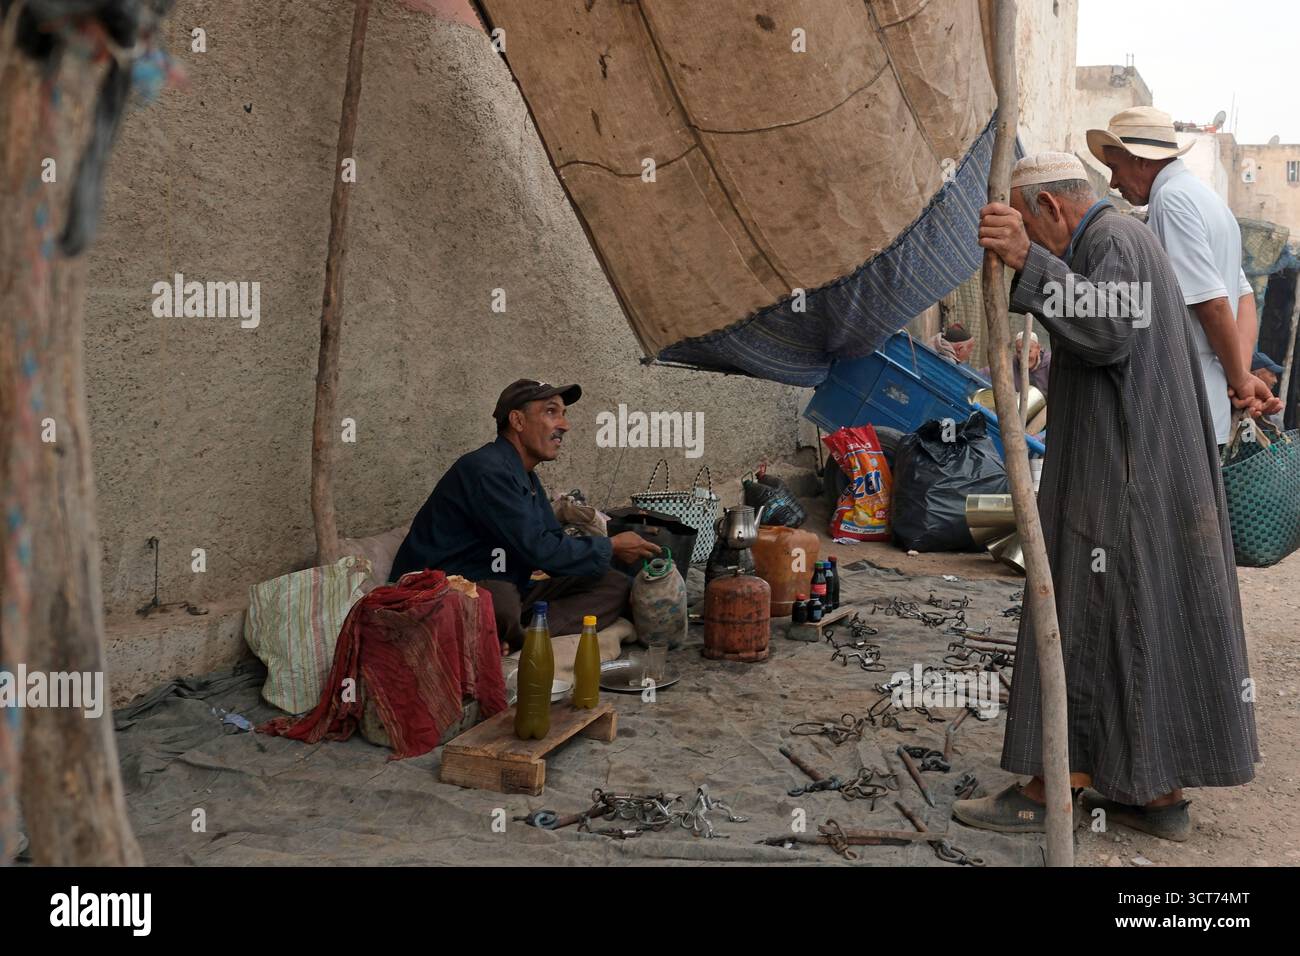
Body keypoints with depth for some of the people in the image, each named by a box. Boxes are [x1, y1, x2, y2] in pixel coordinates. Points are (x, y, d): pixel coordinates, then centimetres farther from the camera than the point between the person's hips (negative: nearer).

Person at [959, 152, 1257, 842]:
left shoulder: (1112, 239, -12)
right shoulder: (1123, 243, 19)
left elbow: (1111, 333, -29)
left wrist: (1028, 260, -34)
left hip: (1119, 482, -10)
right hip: (1148, 476, 10)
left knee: (1086, 628, -4)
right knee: (1150, 628, 11)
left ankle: (1043, 793, 5)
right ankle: (1160, 795, 18)